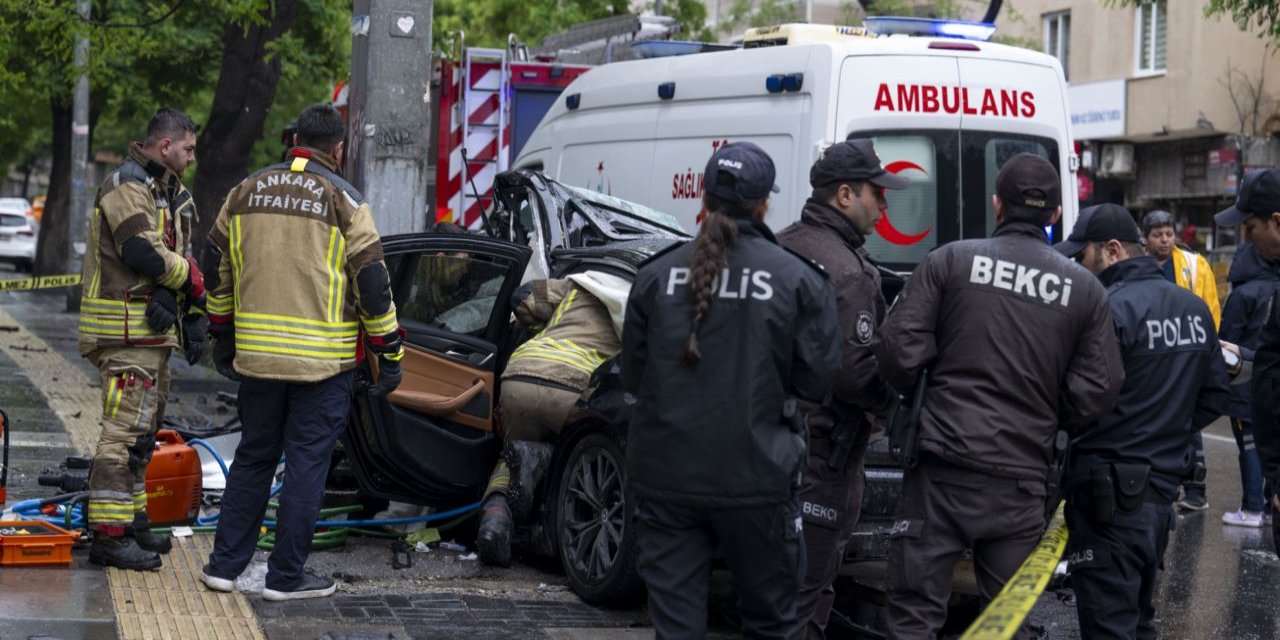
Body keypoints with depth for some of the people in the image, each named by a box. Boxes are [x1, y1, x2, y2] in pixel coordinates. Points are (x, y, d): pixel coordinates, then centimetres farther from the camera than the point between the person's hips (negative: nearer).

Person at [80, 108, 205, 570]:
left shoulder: (167, 192, 20)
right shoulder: (128, 185, -12)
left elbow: (179, 259, 18)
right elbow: (143, 253, -24)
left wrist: (192, 320, 7)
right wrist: (192, 280, -8)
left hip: (153, 327, 11)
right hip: (126, 329, -11)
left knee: (143, 430, 17)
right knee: (125, 431, -12)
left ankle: (132, 519, 26)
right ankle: (109, 535, -11)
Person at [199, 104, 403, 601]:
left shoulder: (247, 191, 8)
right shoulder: (343, 201, -6)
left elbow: (217, 268, 14)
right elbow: (372, 282, -8)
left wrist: (223, 336, 24)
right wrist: (389, 353, 0)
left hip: (256, 355, 5)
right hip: (322, 360, -4)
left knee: (253, 458, 16)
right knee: (306, 465, 3)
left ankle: (224, 565, 19)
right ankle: (286, 577, 7)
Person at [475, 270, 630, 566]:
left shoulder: (578, 287, 27)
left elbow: (522, 299, 29)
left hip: (519, 378, 4)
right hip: (574, 389, -3)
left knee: (510, 463, 25)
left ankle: (496, 512, -8)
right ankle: (539, 457, -10)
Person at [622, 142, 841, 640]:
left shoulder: (656, 275, -1)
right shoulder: (798, 279, -7)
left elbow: (632, 376, 7)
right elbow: (819, 380, -4)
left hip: (665, 477, 2)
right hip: (755, 481, -1)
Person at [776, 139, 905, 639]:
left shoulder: (781, 247, 9)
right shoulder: (848, 272, -19)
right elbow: (853, 370, -22)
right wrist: (896, 404, -7)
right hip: (825, 445, -9)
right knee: (807, 586, -2)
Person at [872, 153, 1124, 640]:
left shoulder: (950, 261, -2)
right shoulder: (1085, 290, 5)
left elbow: (899, 352, -6)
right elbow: (1096, 393, 2)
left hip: (944, 470, -2)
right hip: (1021, 483, 2)